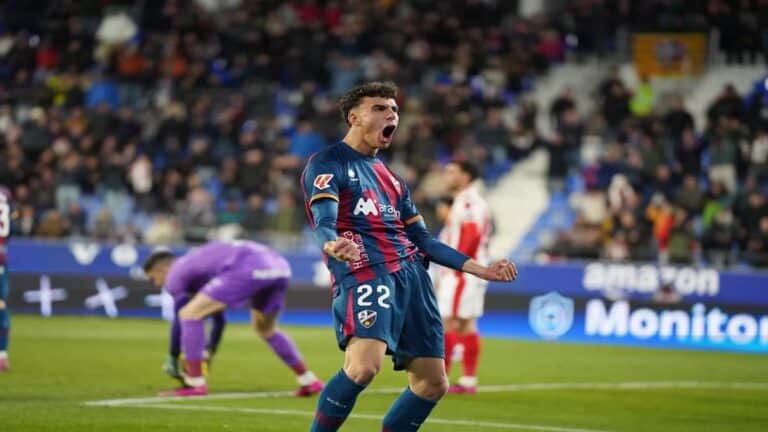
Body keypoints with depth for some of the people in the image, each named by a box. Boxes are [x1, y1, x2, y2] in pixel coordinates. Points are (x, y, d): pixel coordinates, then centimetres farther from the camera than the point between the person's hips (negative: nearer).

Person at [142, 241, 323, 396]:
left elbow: (182, 319, 14)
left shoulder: (175, 274, 15)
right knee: (265, 329, 32)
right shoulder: (196, 260, 39)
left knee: (190, 313, -1)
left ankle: (195, 384, -3)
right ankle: (309, 381, 32)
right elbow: (218, 316, 45)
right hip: (279, 266, 9)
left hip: (249, 268, -9)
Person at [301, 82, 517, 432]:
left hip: (411, 275, 8)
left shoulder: (389, 176, 27)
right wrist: (331, 245, -38)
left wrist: (479, 269, 23)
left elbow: (421, 239, 29)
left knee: (433, 383, 3)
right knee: (364, 365, -31)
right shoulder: (327, 164, 3)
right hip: (365, 273, -8)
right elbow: (324, 223, -13)